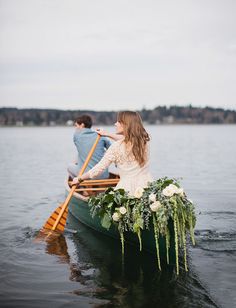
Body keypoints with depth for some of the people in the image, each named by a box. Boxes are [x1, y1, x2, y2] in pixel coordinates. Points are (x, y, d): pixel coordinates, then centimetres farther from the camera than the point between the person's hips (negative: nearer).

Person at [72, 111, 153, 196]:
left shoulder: (116, 147, -9)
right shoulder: (144, 141, 7)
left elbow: (99, 168, -2)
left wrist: (79, 179, 12)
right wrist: (108, 134, 43)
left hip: (127, 190, -5)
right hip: (148, 188, 5)